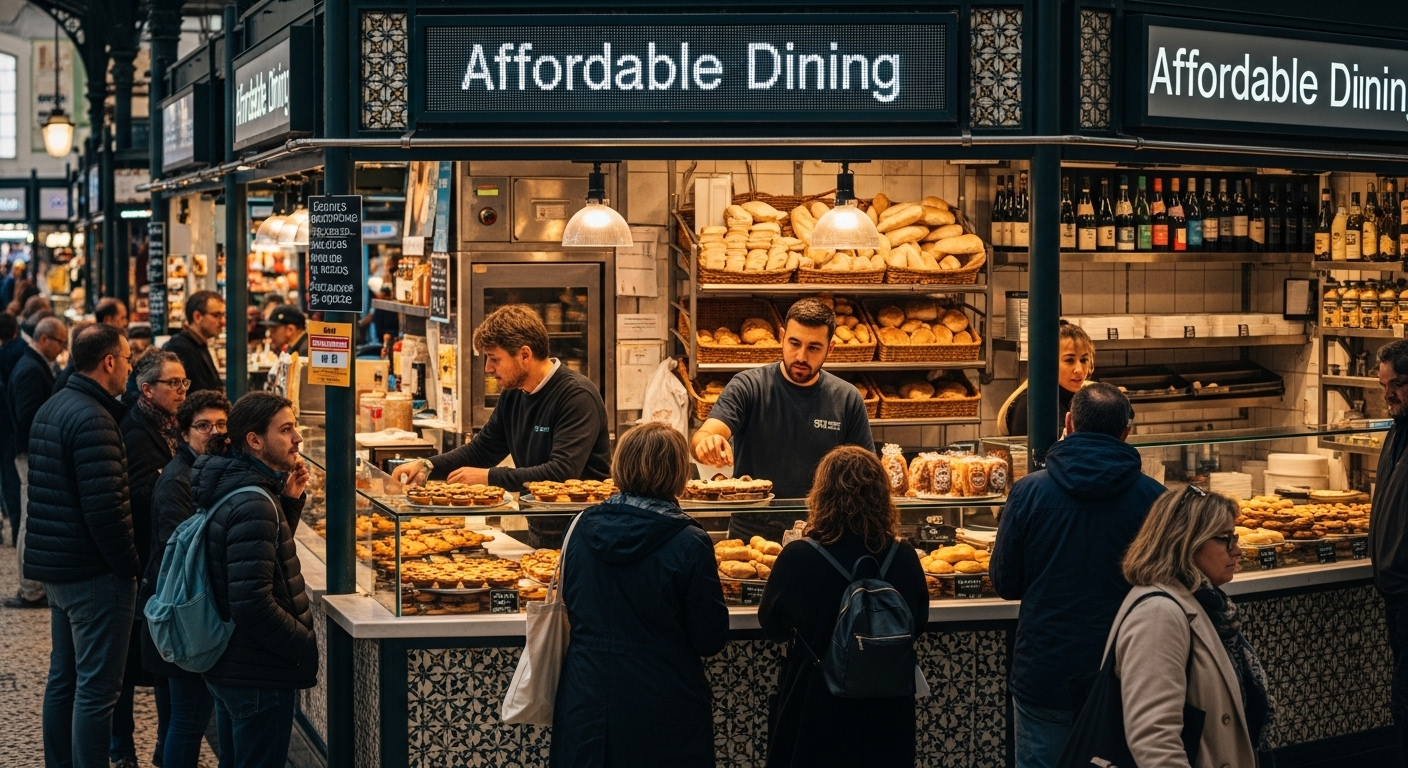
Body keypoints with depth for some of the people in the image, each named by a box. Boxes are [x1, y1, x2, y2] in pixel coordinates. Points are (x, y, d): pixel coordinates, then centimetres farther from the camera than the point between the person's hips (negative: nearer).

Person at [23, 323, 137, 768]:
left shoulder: (51, 409, 11)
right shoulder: (93, 419, -20)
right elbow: (106, 509, -24)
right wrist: (131, 565, -13)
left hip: (54, 566, 10)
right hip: (94, 575, -10)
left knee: (63, 676, 19)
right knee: (97, 687, -3)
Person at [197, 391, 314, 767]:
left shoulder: (231, 486, 6)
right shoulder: (253, 505, -24)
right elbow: (253, 606, -29)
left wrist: (289, 500, 6)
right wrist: (306, 646, -16)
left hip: (228, 665, 10)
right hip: (259, 676, -10)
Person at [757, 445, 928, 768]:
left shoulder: (798, 559, -19)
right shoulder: (903, 557, -11)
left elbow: (772, 627, -3)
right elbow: (917, 624, 5)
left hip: (816, 706, -2)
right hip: (887, 706, 2)